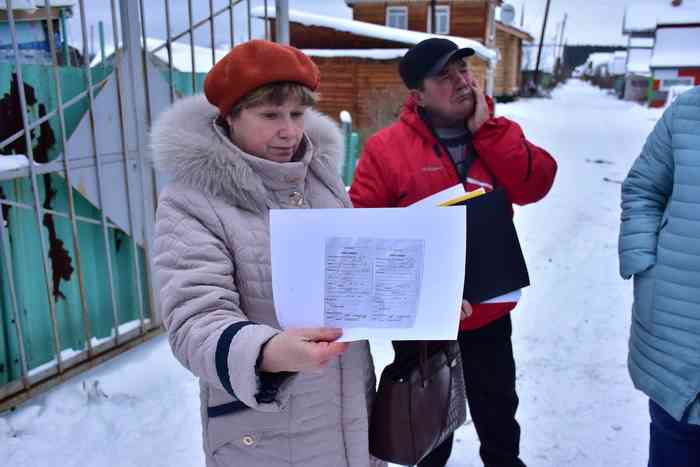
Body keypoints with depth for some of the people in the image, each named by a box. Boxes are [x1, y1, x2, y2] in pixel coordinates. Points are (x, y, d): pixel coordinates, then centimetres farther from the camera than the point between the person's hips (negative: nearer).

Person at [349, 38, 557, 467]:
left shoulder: (497, 134, 0)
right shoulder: (386, 148, -14)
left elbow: (535, 185, -15)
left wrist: (484, 127, -20)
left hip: (488, 311, 3)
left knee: (498, 407, 25)